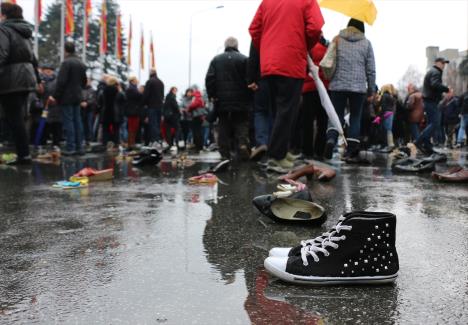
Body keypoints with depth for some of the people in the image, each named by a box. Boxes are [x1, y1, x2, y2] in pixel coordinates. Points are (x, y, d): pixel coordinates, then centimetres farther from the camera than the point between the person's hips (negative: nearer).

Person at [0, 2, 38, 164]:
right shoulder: (25, 31, 20)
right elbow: (32, 58, 23)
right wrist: (36, 77, 26)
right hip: (26, 77, 8)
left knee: (14, 119, -5)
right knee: (18, 118, 13)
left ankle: (23, 155, -7)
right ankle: (23, 153, 13)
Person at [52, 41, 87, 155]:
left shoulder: (66, 62, -13)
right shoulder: (81, 63, 13)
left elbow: (61, 81, -17)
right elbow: (84, 81, 20)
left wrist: (56, 96, -12)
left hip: (66, 97, -7)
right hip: (77, 97, 8)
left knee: (68, 121, -6)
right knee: (77, 121, 8)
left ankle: (70, 148, -7)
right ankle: (79, 147, 9)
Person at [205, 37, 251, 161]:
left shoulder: (216, 60, 6)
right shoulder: (244, 59, -3)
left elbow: (209, 79, -1)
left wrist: (211, 95, 3)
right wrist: (249, 97, -1)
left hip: (222, 101, 2)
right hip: (240, 102, -2)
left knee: (224, 127, 7)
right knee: (241, 126, 3)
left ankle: (225, 153, 4)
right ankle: (243, 146, -18)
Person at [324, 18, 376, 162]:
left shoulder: (337, 39, 7)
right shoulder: (366, 43, 6)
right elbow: (371, 70, 5)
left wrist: (329, 79, 18)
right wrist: (371, 89, 14)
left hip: (338, 85, 1)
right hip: (359, 87, -1)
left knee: (336, 115, 6)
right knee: (355, 118, 8)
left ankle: (331, 139, -21)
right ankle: (351, 151, 4)